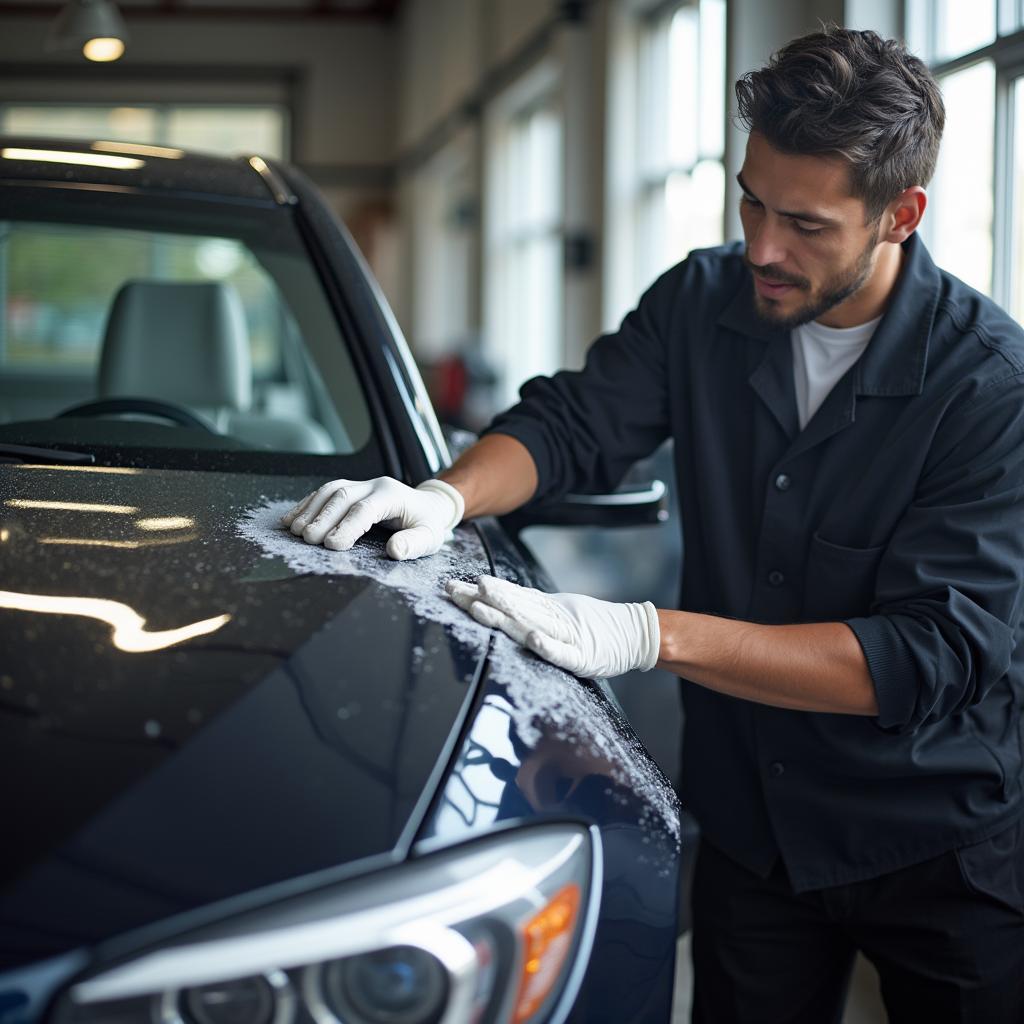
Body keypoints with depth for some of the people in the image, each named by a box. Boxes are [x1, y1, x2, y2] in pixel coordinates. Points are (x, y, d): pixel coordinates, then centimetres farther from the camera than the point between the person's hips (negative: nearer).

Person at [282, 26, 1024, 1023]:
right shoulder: (704, 304, -5)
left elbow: (937, 653, -29)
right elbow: (567, 426, 2)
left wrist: (650, 633, -35)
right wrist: (447, 495, -22)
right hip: (751, 823, 4)